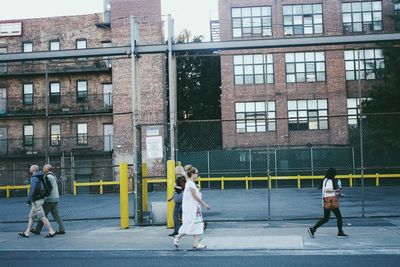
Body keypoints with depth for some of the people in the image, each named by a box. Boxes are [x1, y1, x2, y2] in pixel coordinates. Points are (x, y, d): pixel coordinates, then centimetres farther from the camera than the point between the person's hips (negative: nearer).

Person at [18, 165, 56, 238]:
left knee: (42, 217, -9)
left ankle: (51, 232, -9)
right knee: (31, 216, 14)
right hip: (40, 199, 10)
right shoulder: (39, 177, 14)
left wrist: (29, 199, -25)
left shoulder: (34, 178, -14)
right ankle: (27, 233, 18)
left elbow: (32, 189, -24)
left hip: (37, 200, -10)